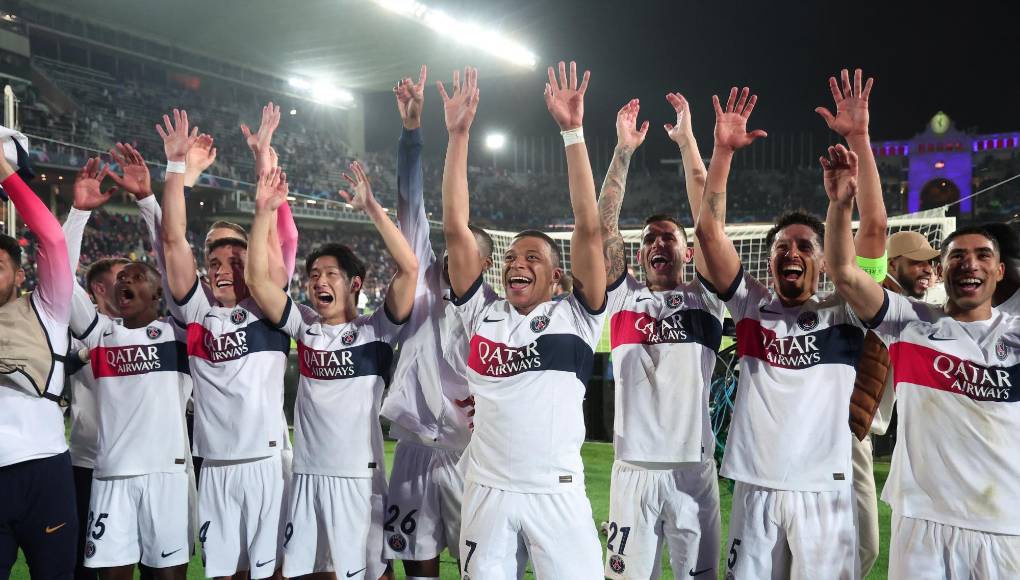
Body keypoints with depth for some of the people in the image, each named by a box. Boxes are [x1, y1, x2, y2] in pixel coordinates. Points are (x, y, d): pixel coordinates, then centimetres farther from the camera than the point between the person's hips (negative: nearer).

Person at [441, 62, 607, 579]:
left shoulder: (575, 318, 0)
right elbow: (455, 229, 1)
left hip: (557, 492, -2)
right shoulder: (482, 315, 6)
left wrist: (572, 132, -12)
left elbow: (588, 228, -9)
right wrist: (458, 134, -3)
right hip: (486, 491, 3)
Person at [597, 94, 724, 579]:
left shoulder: (705, 299, 6)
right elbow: (603, 224, 1)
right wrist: (624, 150, -2)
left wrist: (687, 140, 1)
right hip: (634, 467, 0)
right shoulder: (623, 298, 8)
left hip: (694, 467, 0)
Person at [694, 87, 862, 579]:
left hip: (825, 492, -1)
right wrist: (723, 150, -8)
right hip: (755, 489, 1)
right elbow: (708, 230, -2)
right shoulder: (752, 306, 6)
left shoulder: (844, 313, 3)